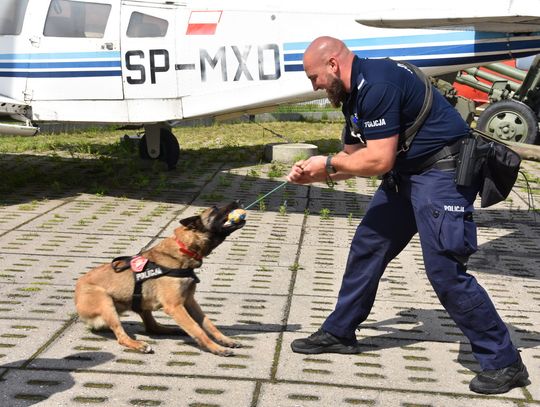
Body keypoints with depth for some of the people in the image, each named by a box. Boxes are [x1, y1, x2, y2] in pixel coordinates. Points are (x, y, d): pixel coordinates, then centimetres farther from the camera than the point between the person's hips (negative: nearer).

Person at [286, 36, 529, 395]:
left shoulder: (376, 84, -21)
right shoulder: (354, 94, 11)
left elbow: (378, 160, -24)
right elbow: (353, 158, 19)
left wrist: (328, 163, -11)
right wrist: (313, 175, 7)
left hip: (443, 171, -11)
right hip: (405, 174, 11)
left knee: (445, 269, -13)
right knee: (367, 246, 13)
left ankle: (504, 362, -2)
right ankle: (339, 333, 28)